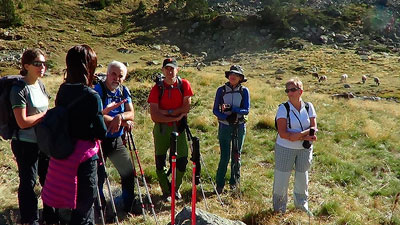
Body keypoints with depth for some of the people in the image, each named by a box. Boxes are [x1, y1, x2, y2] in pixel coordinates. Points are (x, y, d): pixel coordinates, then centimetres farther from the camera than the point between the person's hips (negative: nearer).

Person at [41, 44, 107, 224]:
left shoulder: (63, 90, 1)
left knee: (86, 200, 24)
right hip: (84, 156, -7)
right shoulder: (91, 96, -19)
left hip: (63, 154, 7)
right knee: (84, 205, 8)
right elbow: (101, 133, -14)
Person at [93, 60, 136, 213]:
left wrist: (120, 117, -25)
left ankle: (129, 206, 32)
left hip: (117, 140, 6)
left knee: (128, 173, 13)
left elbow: (131, 114, -2)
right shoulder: (98, 90, -13)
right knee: (99, 176, 3)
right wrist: (122, 122, -17)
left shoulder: (124, 91, 5)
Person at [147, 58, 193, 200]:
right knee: (160, 161, 5)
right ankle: (166, 191, 26)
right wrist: (175, 117, -17)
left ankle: (175, 188, 28)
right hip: (161, 128, 0)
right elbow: (154, 116, -13)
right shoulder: (157, 88, -7)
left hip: (179, 127, 1)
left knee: (182, 161, 2)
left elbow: (186, 108, -8)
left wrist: (167, 112, -15)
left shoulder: (184, 85, -3)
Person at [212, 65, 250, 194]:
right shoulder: (221, 90, -1)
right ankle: (219, 184, 9)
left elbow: (246, 110, -8)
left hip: (239, 127, 1)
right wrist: (227, 117, -18)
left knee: (236, 155, 12)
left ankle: (234, 181, 28)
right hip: (224, 126, -1)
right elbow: (215, 110, -1)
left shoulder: (244, 91, -1)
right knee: (225, 157, -4)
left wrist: (231, 108, -23)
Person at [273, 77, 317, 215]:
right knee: (281, 179, 4)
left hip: (305, 149, 3)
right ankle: (279, 209, 23)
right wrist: (305, 137, -23)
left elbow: (313, 128, -4)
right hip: (285, 148, -3)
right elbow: (283, 133, -18)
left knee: (302, 178, 16)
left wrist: (300, 134, -23)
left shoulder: (309, 107, 0)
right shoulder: (283, 108, -10)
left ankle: (302, 207, 38)